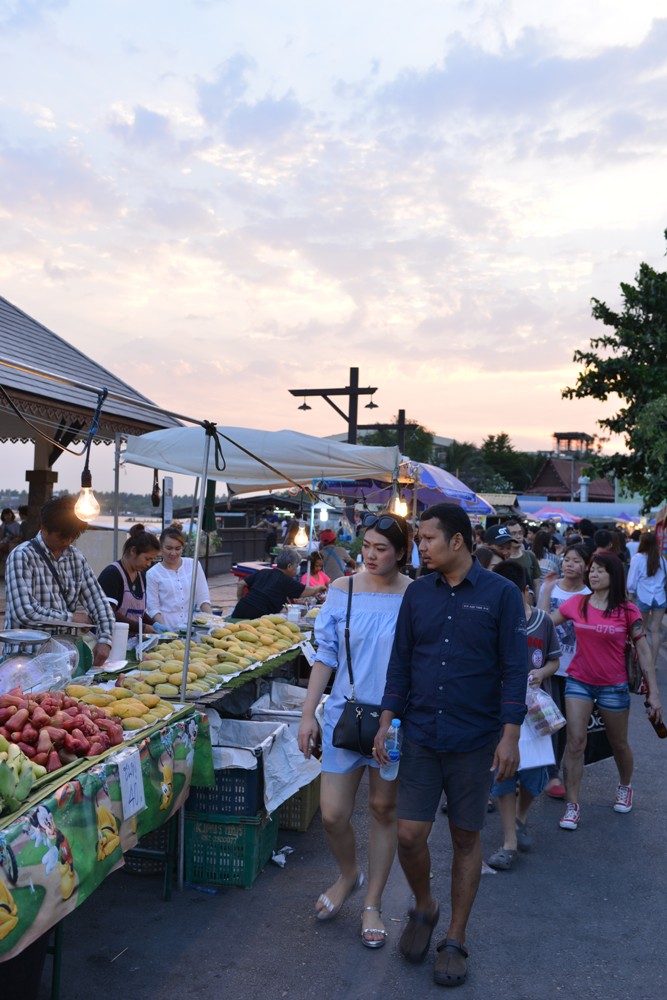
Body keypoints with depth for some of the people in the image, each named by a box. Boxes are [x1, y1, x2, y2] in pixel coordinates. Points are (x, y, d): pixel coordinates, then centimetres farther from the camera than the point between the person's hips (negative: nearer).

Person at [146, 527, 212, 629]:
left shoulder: (194, 565, 10)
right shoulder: (152, 574, 3)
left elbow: (203, 598, 11)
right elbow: (153, 608, 2)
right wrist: (164, 628, -14)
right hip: (168, 627, -2)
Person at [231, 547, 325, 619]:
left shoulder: (263, 572, 16)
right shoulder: (286, 581, -1)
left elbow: (241, 584, 17)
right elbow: (310, 591, 3)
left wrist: (240, 601, 27)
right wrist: (320, 587, 23)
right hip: (256, 615, -6)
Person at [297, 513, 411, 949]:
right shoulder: (342, 591, -2)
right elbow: (325, 655, 2)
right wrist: (308, 714, -1)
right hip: (345, 713, 1)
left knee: (385, 809, 11)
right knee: (333, 814, 1)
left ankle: (373, 905, 31)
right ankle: (349, 875, 34)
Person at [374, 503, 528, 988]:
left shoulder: (501, 594, -7)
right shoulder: (418, 593, 3)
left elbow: (514, 669, -6)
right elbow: (400, 662, 8)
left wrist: (510, 735, -11)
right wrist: (386, 721, 3)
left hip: (475, 741, -2)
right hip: (421, 736, 3)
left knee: (466, 839, 9)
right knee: (410, 835, 1)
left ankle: (456, 941, 27)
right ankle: (424, 908, 31)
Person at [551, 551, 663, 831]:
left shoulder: (627, 610, -9)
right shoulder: (576, 604, -3)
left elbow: (644, 651, -6)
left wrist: (654, 693, -8)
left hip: (613, 686, -1)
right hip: (579, 682, 1)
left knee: (619, 744, 15)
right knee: (575, 742, -6)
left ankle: (625, 786, 45)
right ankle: (572, 805, 5)